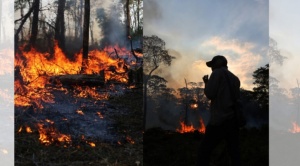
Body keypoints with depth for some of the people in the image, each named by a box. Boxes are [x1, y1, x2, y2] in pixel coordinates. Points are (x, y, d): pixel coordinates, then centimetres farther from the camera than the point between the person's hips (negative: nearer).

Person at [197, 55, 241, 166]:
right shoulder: (235, 78, 15)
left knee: (204, 152, -5)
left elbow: (210, 94, -9)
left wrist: (206, 82, 10)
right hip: (233, 119, 7)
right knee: (235, 153, 7)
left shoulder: (218, 73, -3)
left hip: (220, 120, -7)